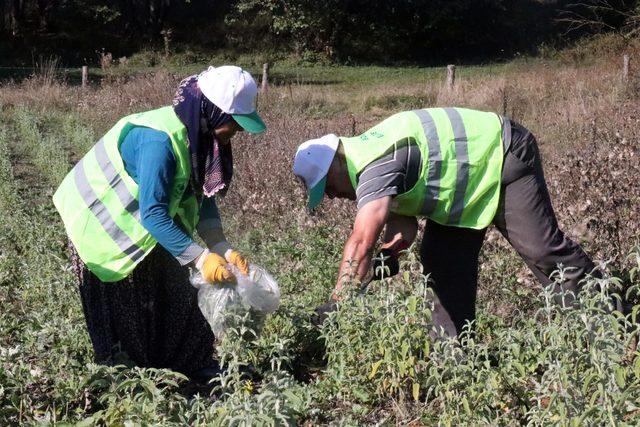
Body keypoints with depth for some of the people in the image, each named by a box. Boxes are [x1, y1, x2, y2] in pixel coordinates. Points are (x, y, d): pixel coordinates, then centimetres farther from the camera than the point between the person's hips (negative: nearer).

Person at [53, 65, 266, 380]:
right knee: (123, 309, 0)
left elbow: (202, 198, -2)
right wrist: (201, 258, -36)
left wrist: (223, 249, -13)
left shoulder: (199, 135, -8)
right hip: (103, 225, -8)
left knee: (172, 288, 8)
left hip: (144, 224, 8)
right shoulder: (159, 139, -35)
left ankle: (197, 368, 15)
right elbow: (153, 213, -36)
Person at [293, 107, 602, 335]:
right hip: (472, 176, 10)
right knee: (442, 259, 4)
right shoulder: (368, 160, 3)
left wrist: (334, 307, -36)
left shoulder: (377, 166, -30)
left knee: (542, 248, -10)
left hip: (503, 156, -10)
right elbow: (403, 232, 0)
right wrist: (386, 254, -20)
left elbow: (361, 242, -38)